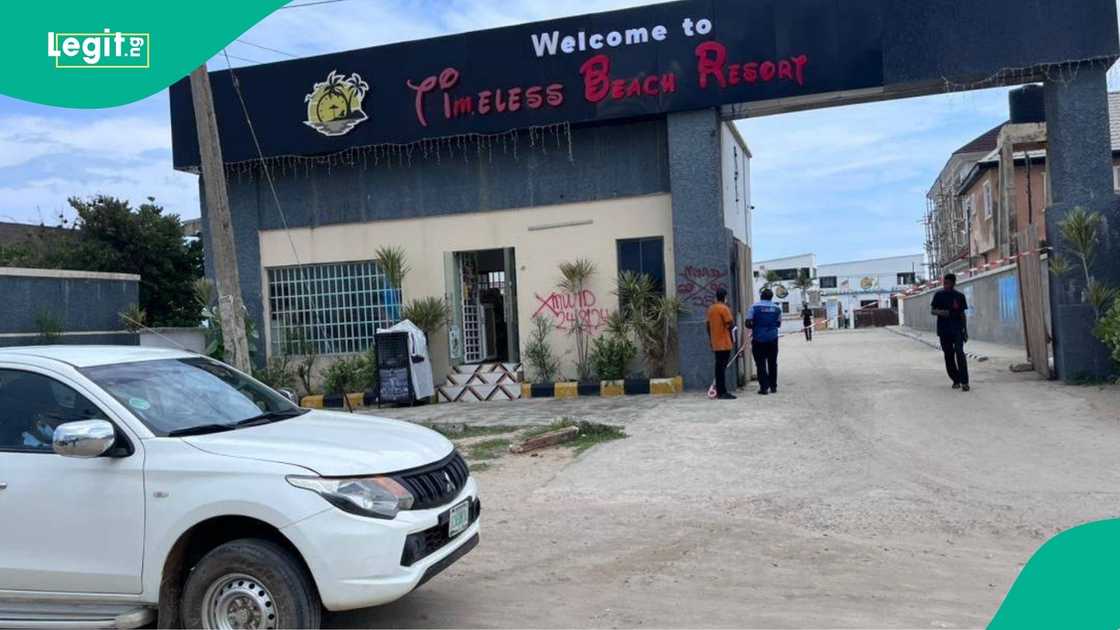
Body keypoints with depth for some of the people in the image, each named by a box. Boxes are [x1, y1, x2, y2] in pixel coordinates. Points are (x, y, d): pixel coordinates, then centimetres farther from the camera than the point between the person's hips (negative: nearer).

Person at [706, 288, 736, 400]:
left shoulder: (711, 309, 11)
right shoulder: (724, 308, -13)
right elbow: (730, 324, -15)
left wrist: (710, 339, 22)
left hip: (715, 343, 8)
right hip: (724, 342, -8)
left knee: (719, 366, 12)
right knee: (722, 367, -8)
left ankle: (719, 391, 15)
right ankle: (723, 392, -8)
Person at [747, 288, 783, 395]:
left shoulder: (755, 307, -7)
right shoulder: (777, 308, 4)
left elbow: (748, 324, -9)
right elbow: (779, 324, 9)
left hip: (759, 339, -3)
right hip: (772, 339, 3)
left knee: (761, 364, 1)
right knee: (772, 363, 12)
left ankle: (764, 387, -3)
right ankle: (773, 387, 15)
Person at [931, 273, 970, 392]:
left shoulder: (960, 296, 4)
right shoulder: (939, 295, 4)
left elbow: (962, 314, 9)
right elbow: (932, 310, 6)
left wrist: (965, 331, 8)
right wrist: (940, 312, -17)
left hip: (957, 330, -1)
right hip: (944, 330, 1)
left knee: (960, 353, -15)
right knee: (949, 356, 5)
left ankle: (964, 382, -15)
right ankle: (956, 380, 18)